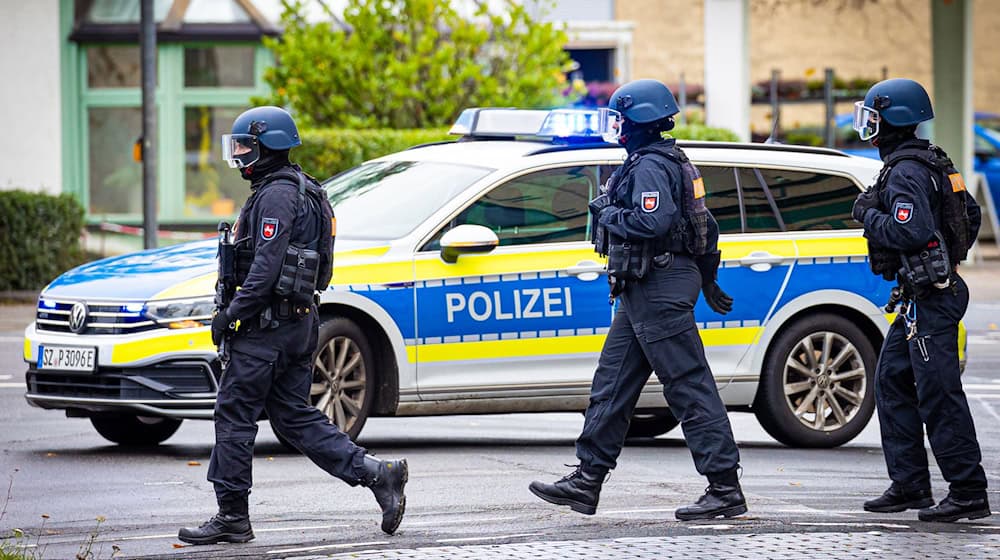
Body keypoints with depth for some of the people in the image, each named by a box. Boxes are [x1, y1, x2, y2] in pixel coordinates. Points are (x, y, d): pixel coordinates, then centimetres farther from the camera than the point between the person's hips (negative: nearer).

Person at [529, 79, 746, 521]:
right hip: (645, 291, 11)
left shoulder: (651, 167, -15)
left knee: (689, 388, -9)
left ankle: (726, 488, -8)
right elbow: (705, 226, 23)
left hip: (659, 289, -11)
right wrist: (707, 281, 28)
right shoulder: (669, 162, 18)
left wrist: (607, 213, -15)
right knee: (612, 384, 12)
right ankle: (587, 481, 15)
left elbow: (652, 222, -30)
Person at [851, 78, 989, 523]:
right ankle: (909, 486, 17)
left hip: (930, 299, -11)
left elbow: (909, 232, -28)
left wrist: (868, 215, -13)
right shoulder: (931, 163, 16)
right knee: (892, 383, 14)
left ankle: (968, 494, -8)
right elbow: (971, 215, 23)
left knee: (939, 395, -9)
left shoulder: (905, 173, -16)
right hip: (920, 297, 11)